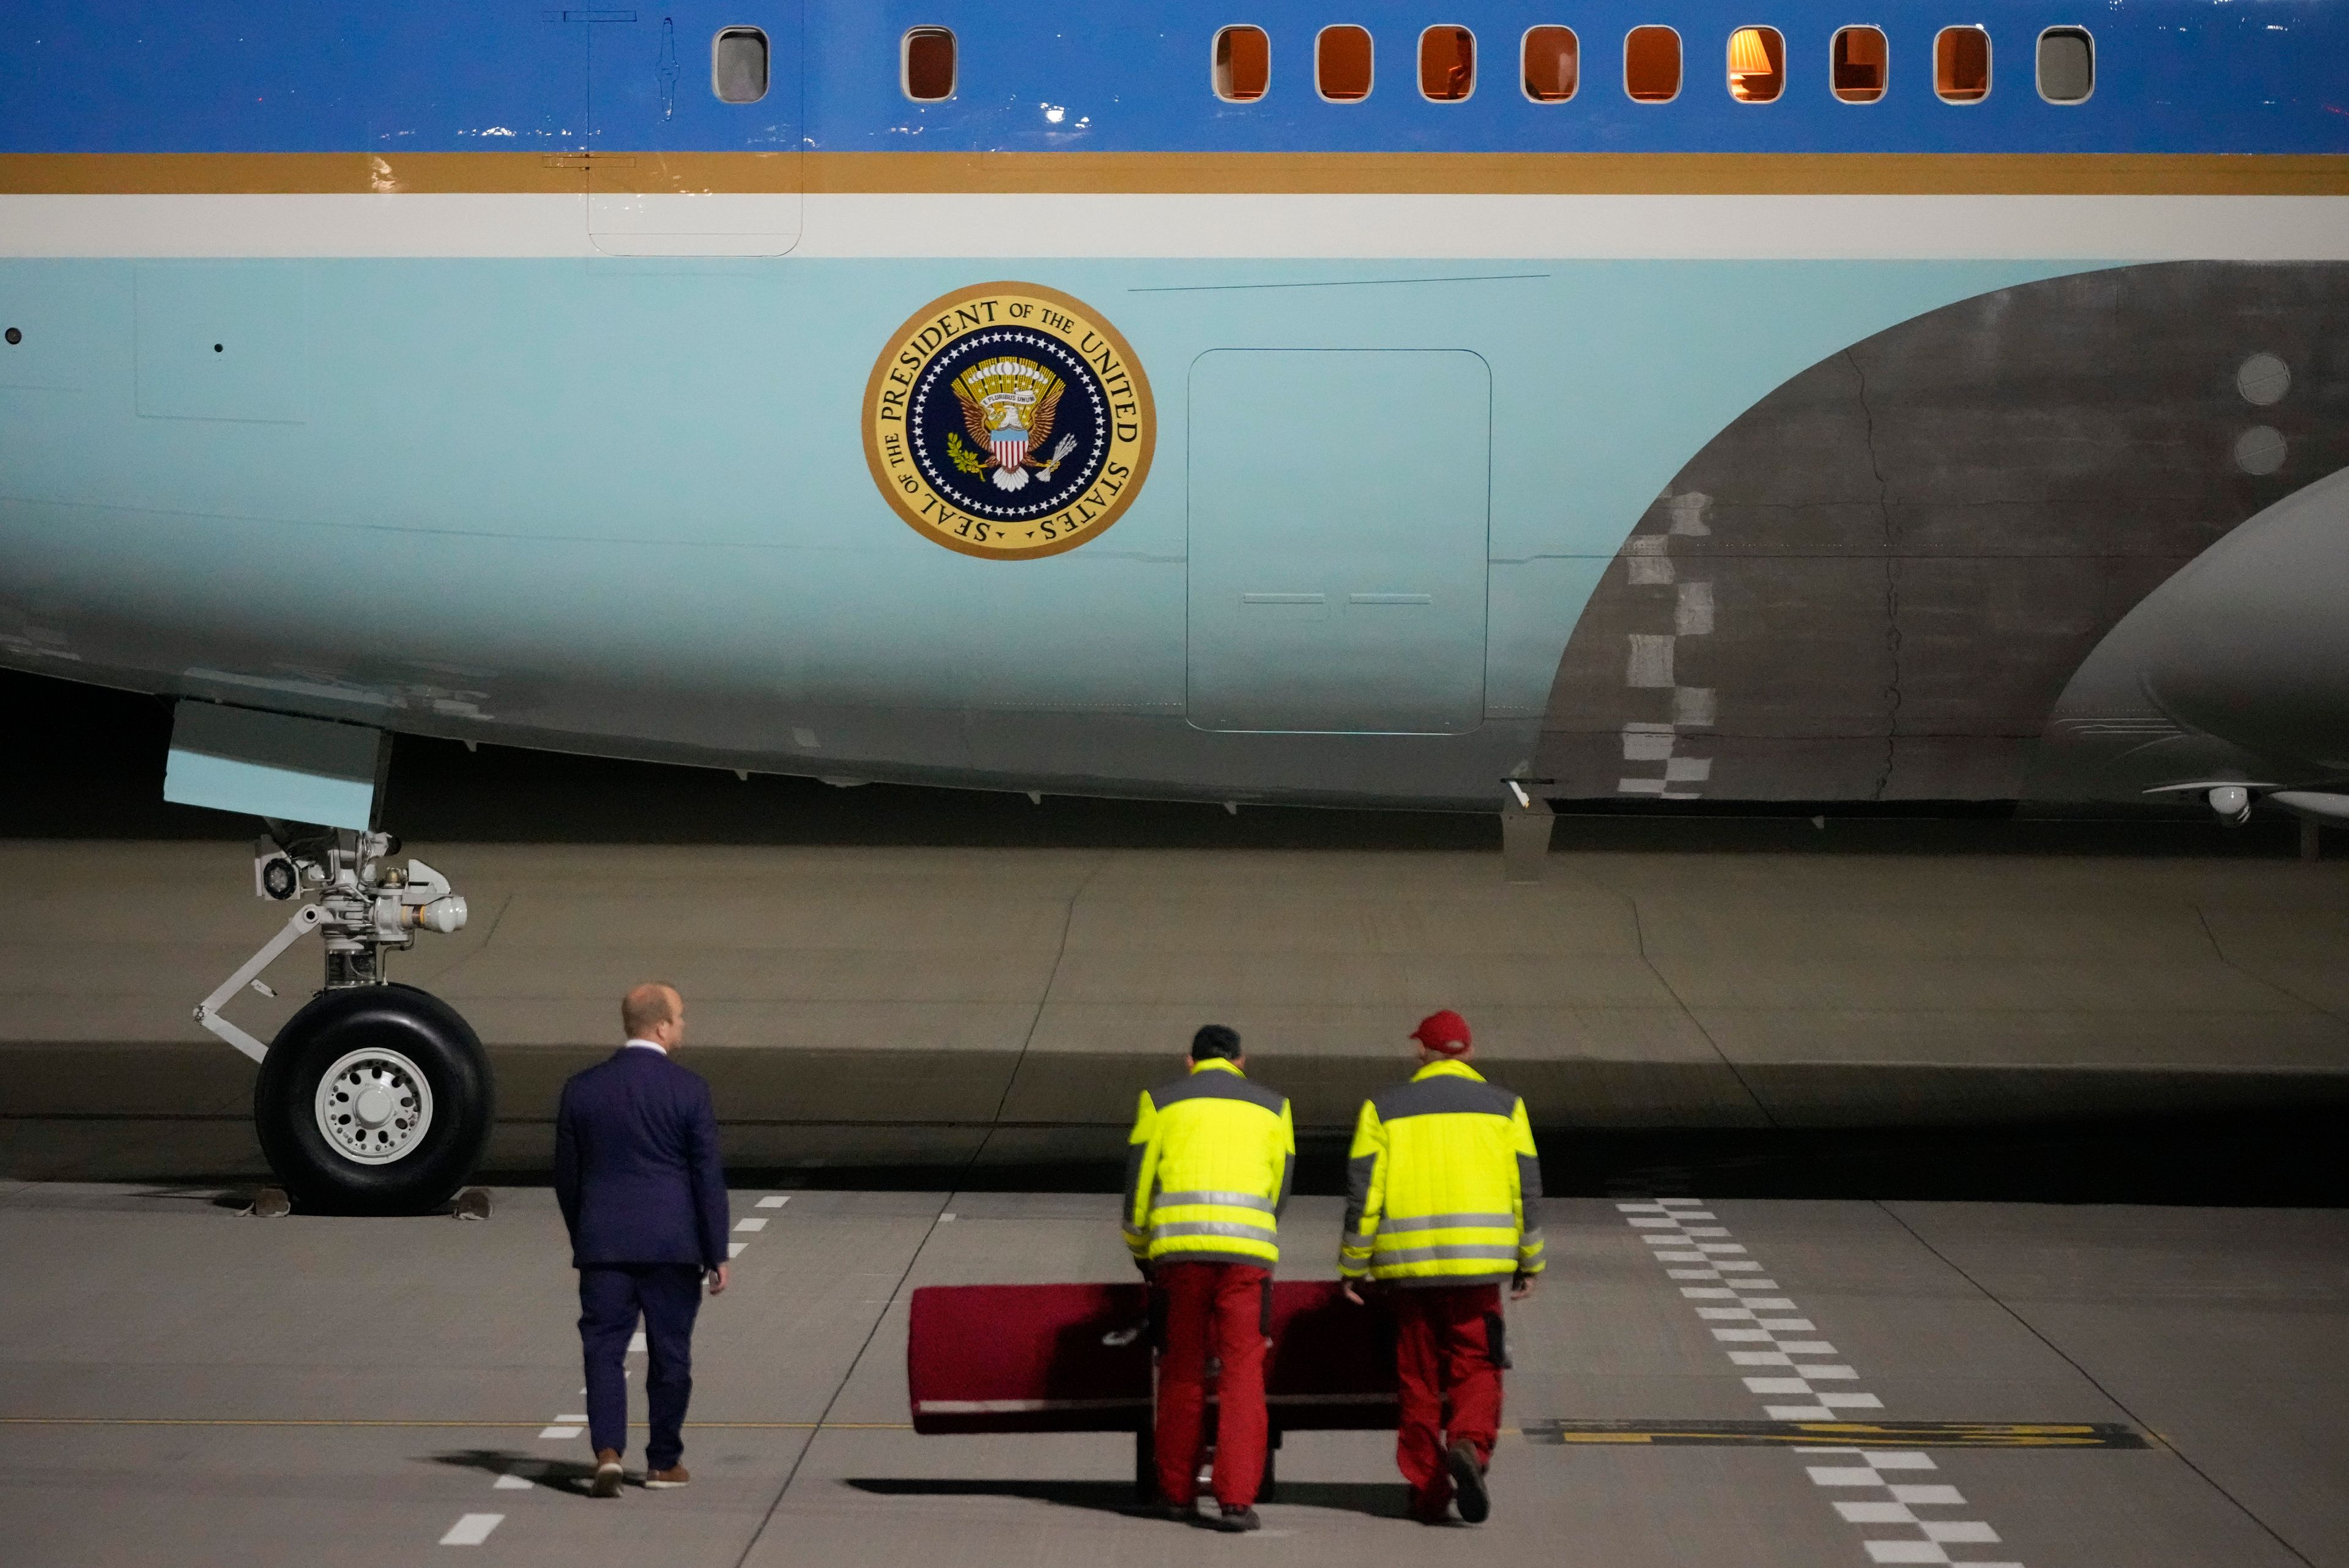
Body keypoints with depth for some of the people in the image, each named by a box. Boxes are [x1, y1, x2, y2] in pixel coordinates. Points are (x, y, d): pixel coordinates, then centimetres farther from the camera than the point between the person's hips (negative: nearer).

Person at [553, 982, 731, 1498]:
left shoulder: (582, 1088, 2)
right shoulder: (688, 1089, -7)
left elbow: (566, 1175, 9)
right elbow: (708, 1176, -6)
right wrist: (717, 1254, 0)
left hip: (602, 1243, 2)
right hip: (672, 1243, -2)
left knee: (603, 1349, 2)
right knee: (670, 1354, 10)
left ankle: (608, 1452, -15)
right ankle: (663, 1461, 18)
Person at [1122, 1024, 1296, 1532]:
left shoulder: (1160, 1103, 13)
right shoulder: (1271, 1107, 16)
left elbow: (1138, 1184, 11)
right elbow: (1279, 1189, 17)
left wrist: (1140, 1252, 24)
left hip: (1179, 1243, 0)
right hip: (1247, 1250, 0)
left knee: (1183, 1370, 12)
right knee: (1242, 1373, -1)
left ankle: (1179, 1494, 18)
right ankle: (1236, 1499, -12)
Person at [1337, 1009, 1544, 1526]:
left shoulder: (1384, 1109, 5)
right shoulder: (1504, 1106, 6)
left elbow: (1363, 1193, 1)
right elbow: (1525, 1188, 4)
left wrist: (1352, 1266, 7)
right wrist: (1529, 1262, 12)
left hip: (1408, 1264, 1)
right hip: (1479, 1265, -1)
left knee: (1419, 1380, 9)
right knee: (1477, 1370, 5)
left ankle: (1428, 1495, 9)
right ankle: (1470, 1446, -23)